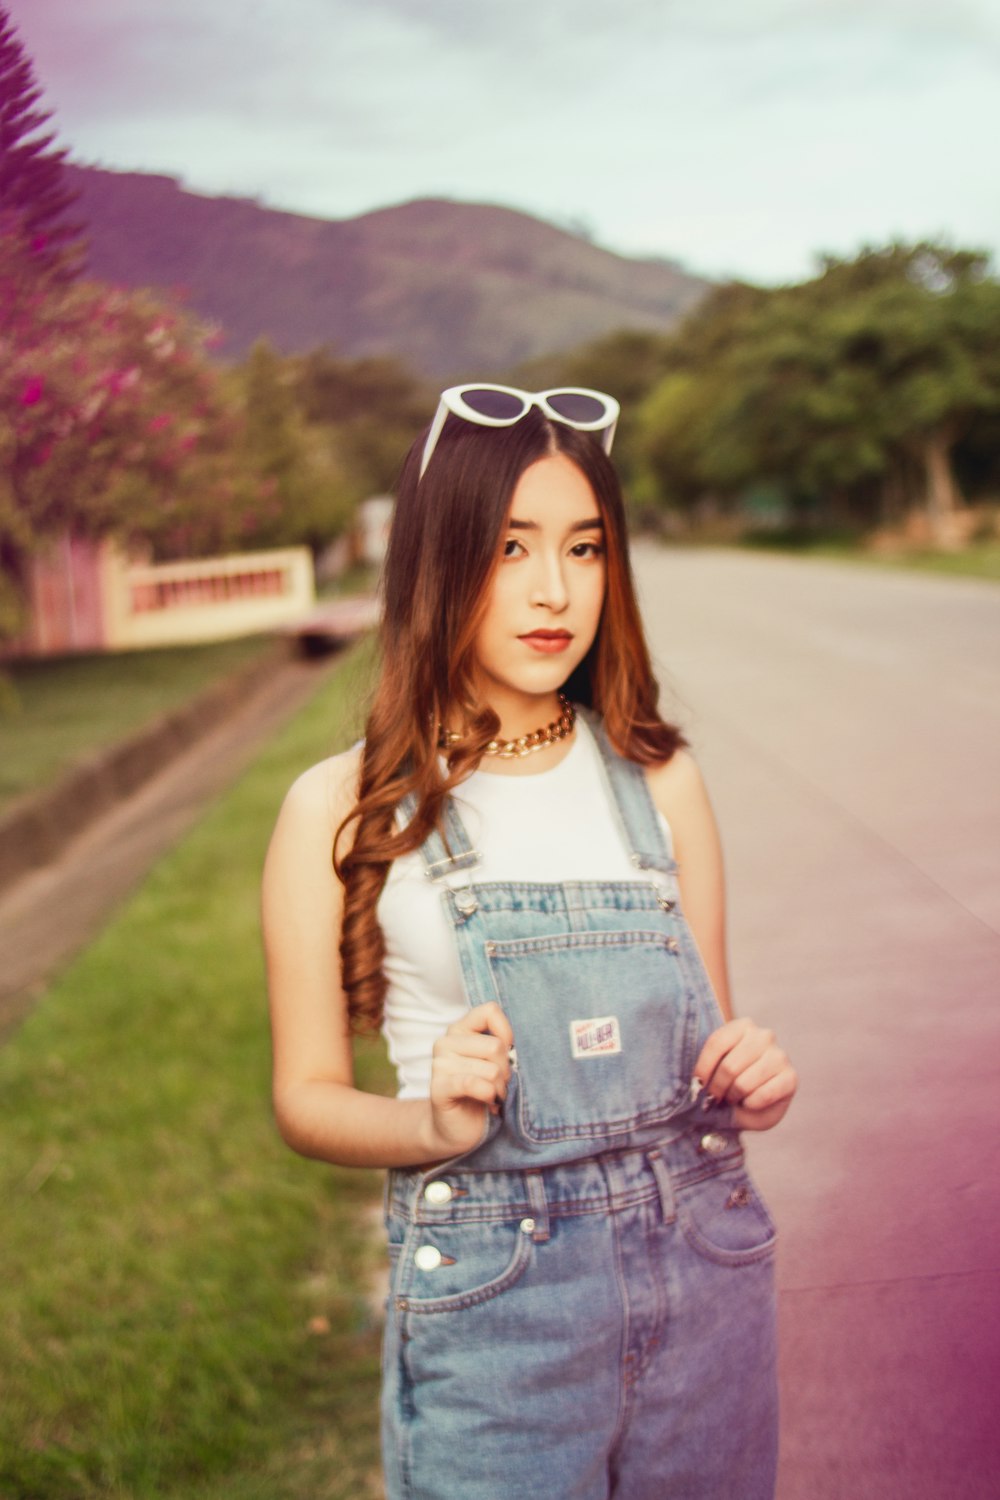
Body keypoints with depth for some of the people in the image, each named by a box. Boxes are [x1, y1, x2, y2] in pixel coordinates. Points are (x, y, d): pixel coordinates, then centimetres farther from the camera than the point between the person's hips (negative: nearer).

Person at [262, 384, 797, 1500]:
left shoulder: (657, 780, 4)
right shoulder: (346, 810, -5)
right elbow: (307, 1095, 0)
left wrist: (752, 1085, -8)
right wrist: (436, 1124, -18)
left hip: (701, 1264, 3)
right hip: (490, 1292, -3)